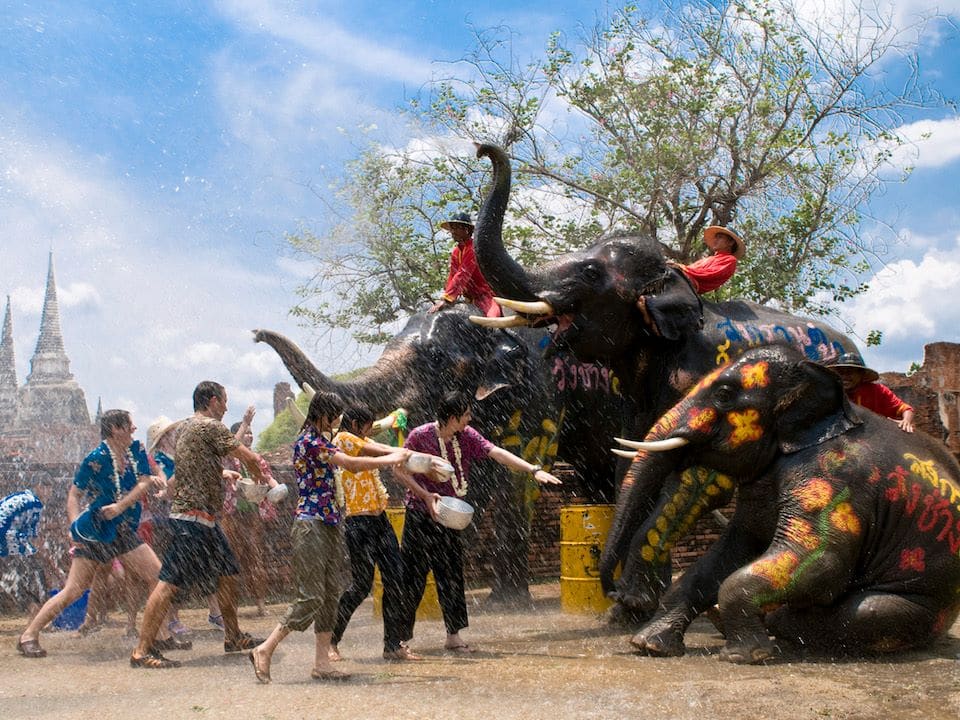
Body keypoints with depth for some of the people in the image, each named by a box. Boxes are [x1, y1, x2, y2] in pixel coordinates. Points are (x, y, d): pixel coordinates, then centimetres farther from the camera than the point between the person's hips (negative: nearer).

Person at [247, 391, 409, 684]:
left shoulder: (319, 441, 16)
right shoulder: (309, 442, -14)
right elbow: (352, 464, -17)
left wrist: (392, 456, 13)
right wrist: (391, 460, -6)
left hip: (329, 525, 10)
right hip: (311, 526, -10)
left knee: (331, 593, 8)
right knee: (311, 597, -10)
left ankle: (322, 662, 11)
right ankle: (264, 651, -4)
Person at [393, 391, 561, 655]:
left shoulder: (467, 436, 0)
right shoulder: (419, 436, -13)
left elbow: (498, 453, -6)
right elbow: (399, 469, -8)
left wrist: (534, 470, -16)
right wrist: (425, 494, -18)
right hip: (420, 514, -5)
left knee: (451, 574, 4)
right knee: (413, 577, -2)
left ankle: (453, 635, 10)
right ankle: (401, 636, 8)